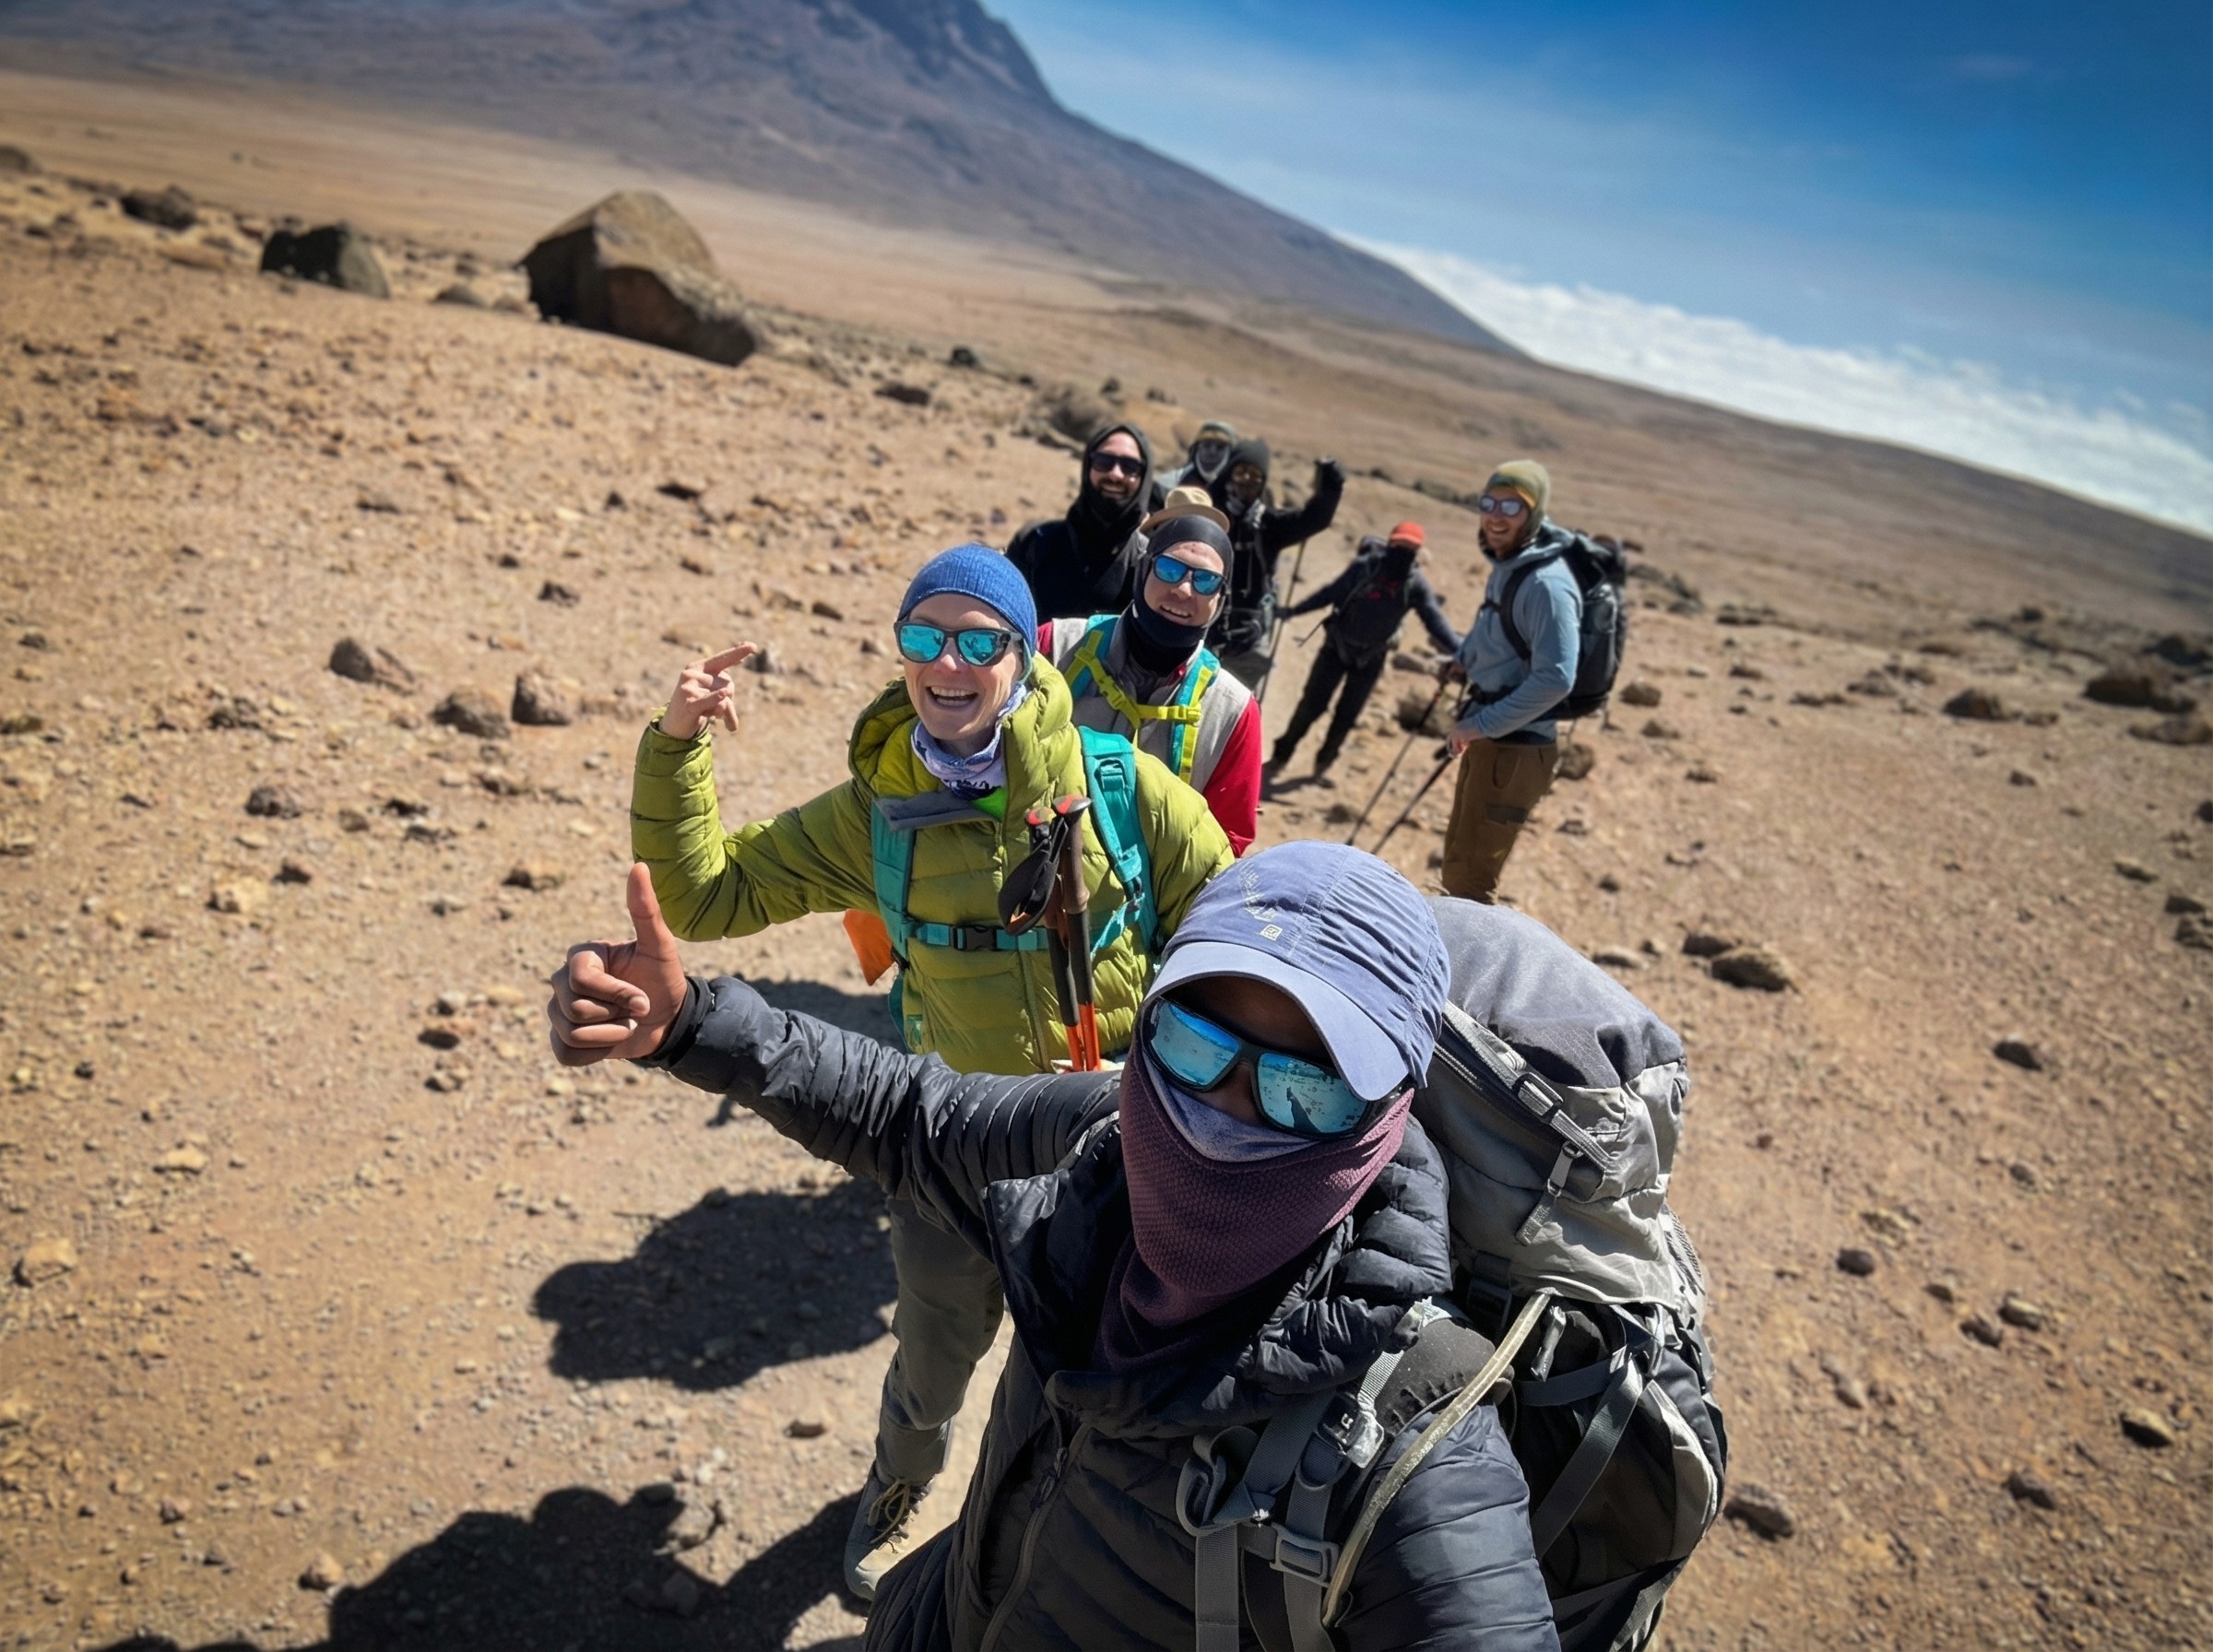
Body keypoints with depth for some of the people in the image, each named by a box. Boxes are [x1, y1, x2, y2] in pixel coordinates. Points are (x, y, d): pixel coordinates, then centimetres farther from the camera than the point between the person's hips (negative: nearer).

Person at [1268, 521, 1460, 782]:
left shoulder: (1417, 586, -12)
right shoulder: (1365, 566, -17)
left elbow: (1435, 620, -18)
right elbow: (1332, 592, -11)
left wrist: (1460, 652, -30)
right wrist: (1293, 611, -10)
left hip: (1371, 657, 2)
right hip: (1338, 646, -2)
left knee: (1347, 715, 8)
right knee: (1313, 703, -1)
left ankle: (1325, 759, 32)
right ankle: (1282, 752, 17)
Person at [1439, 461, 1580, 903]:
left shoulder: (1545, 583, -23)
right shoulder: (1505, 565, 7)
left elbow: (1555, 679, -30)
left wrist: (1482, 724, -26)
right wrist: (1465, 659, 9)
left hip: (1517, 748, -10)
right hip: (1489, 737, 10)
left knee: (1469, 877, -5)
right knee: (1458, 861, 24)